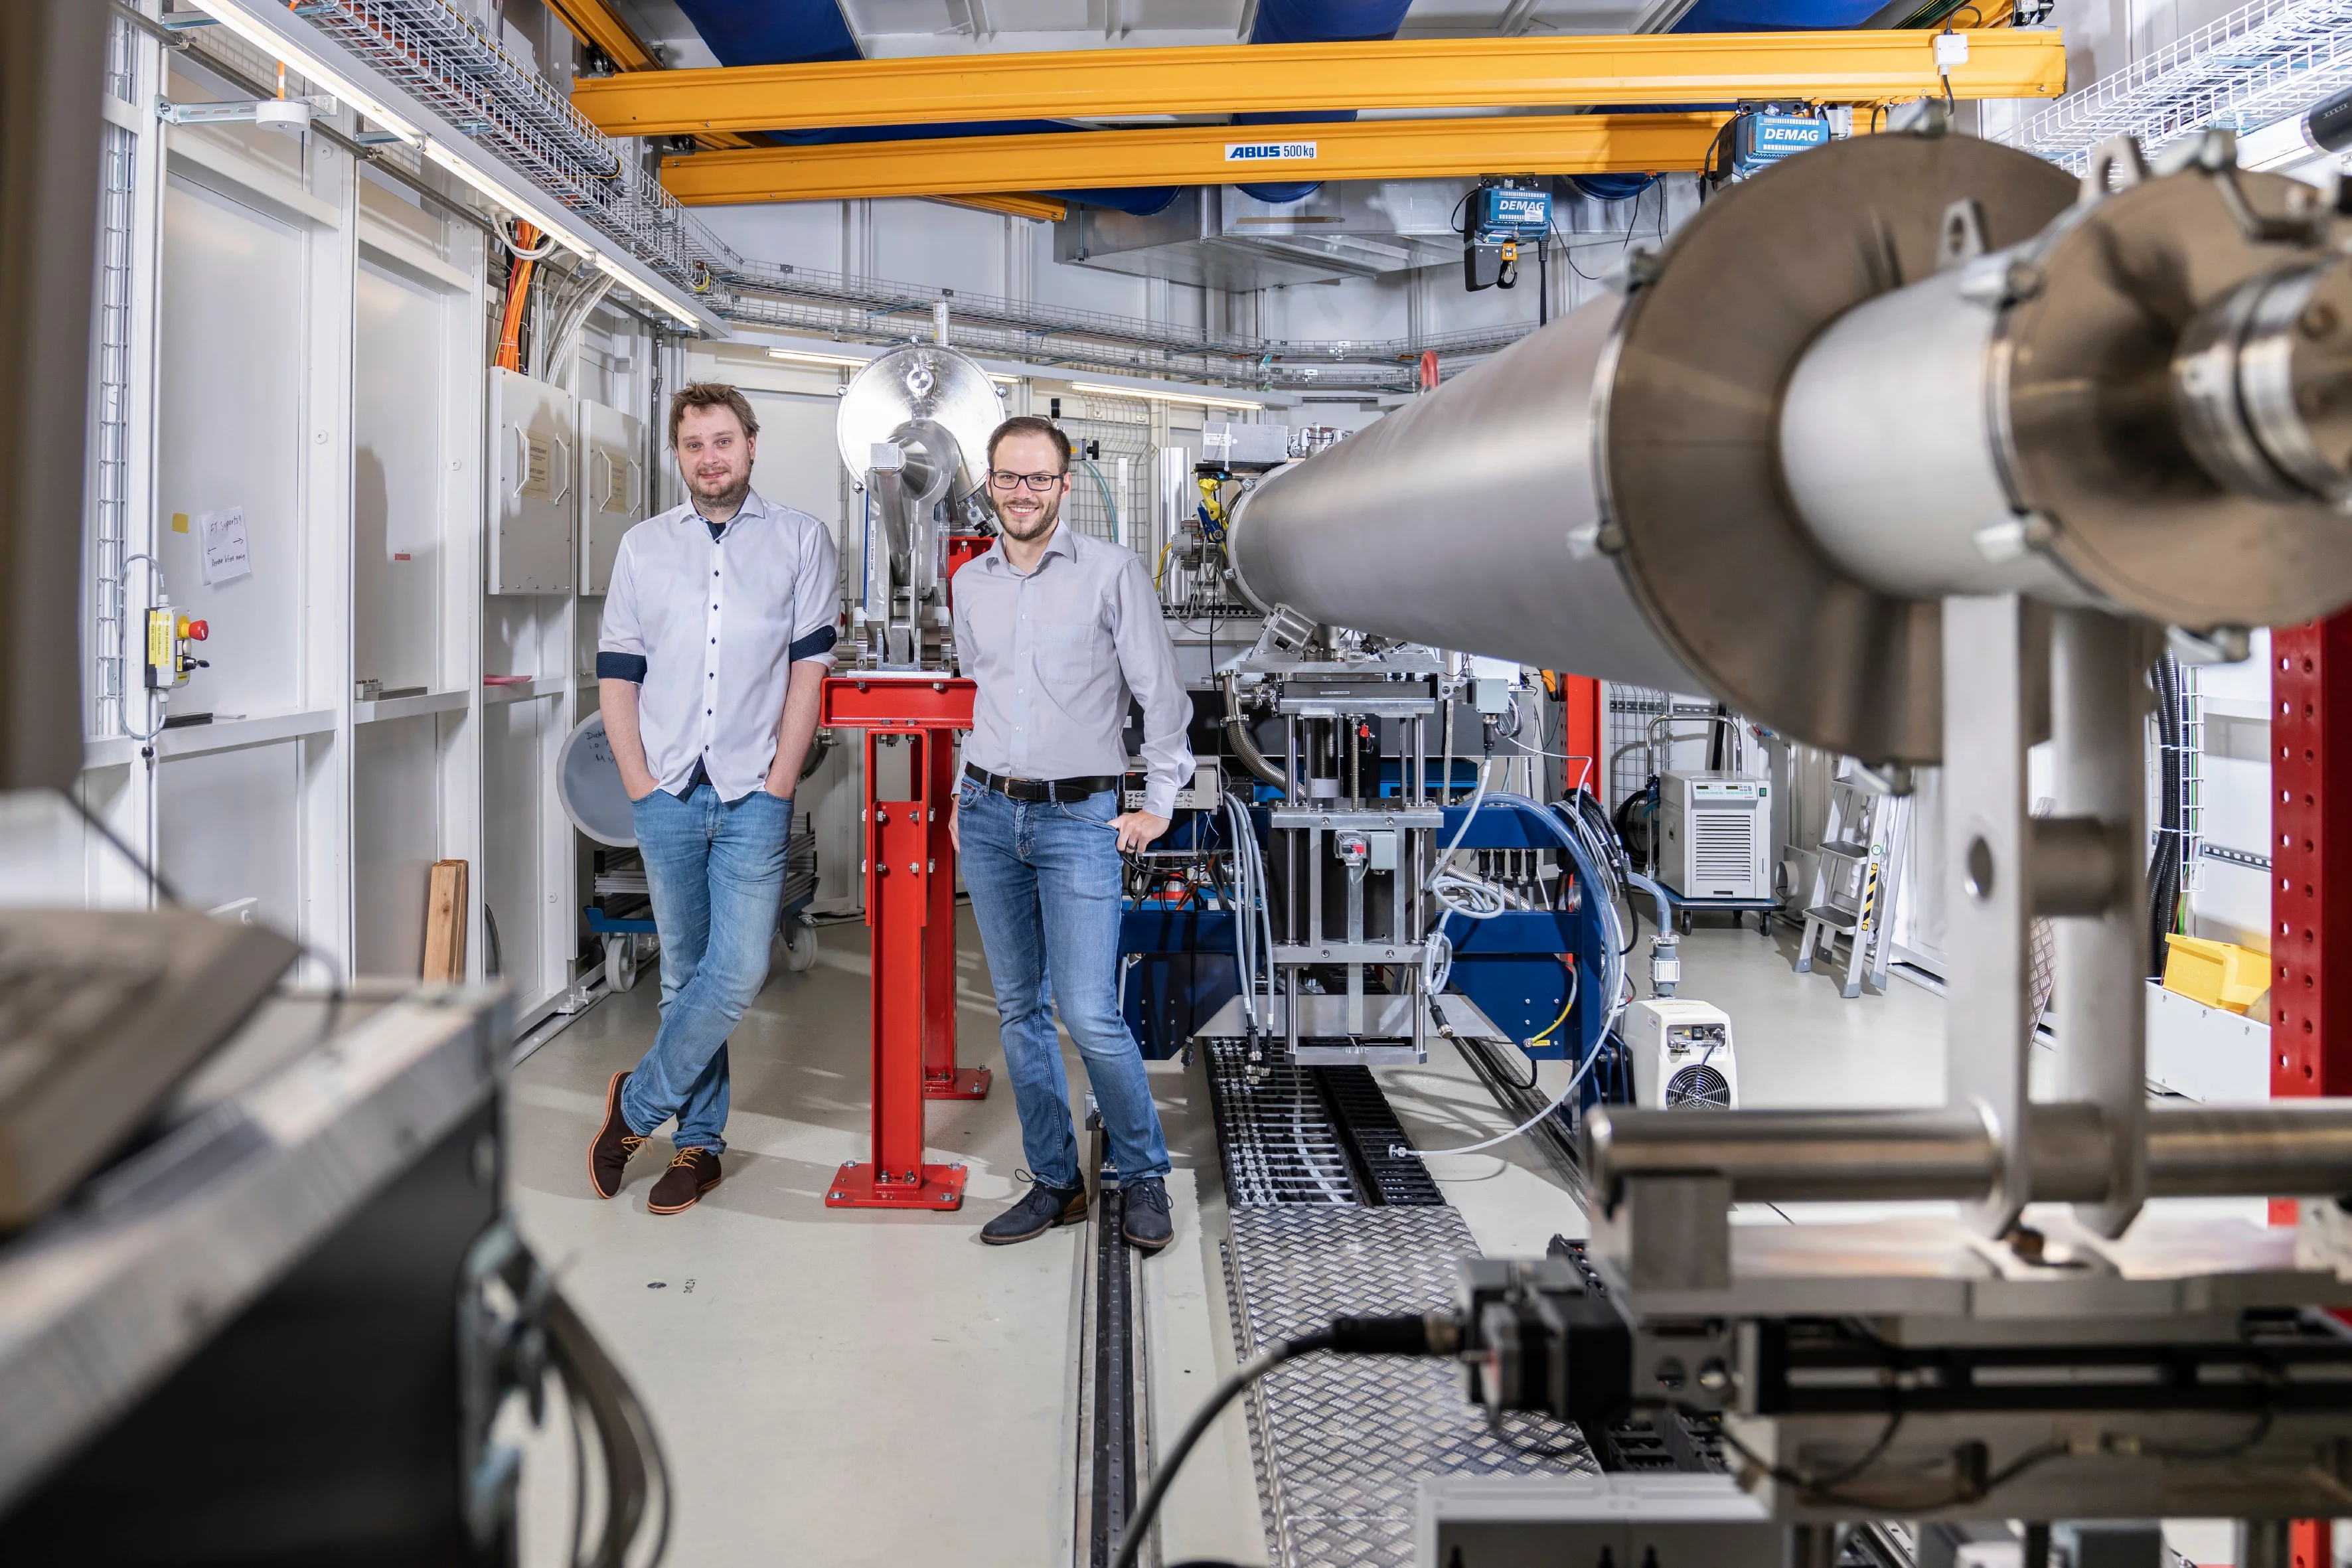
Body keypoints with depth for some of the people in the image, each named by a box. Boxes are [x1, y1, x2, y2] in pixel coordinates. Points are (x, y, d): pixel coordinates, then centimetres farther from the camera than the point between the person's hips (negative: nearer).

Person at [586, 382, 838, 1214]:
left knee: (737, 971, -10)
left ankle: (639, 1103, 9)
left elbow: (810, 667, 1)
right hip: (668, 794, 2)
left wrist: (779, 780, -7)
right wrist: (639, 783, -1)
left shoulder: (800, 539, 6)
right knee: (685, 973, 8)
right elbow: (616, 674, 9)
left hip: (752, 794, -2)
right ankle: (699, 1143, 18)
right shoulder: (643, 546, 12)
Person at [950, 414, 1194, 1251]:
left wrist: (1161, 804, -3)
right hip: (989, 816, 5)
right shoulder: (970, 583, 10)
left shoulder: (1112, 571, -4)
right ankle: (1055, 1182, 19)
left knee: (1091, 1015, -11)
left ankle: (1143, 1175, 9)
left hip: (1079, 817, -5)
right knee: (1019, 1010, 8)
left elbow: (1162, 693, -2)